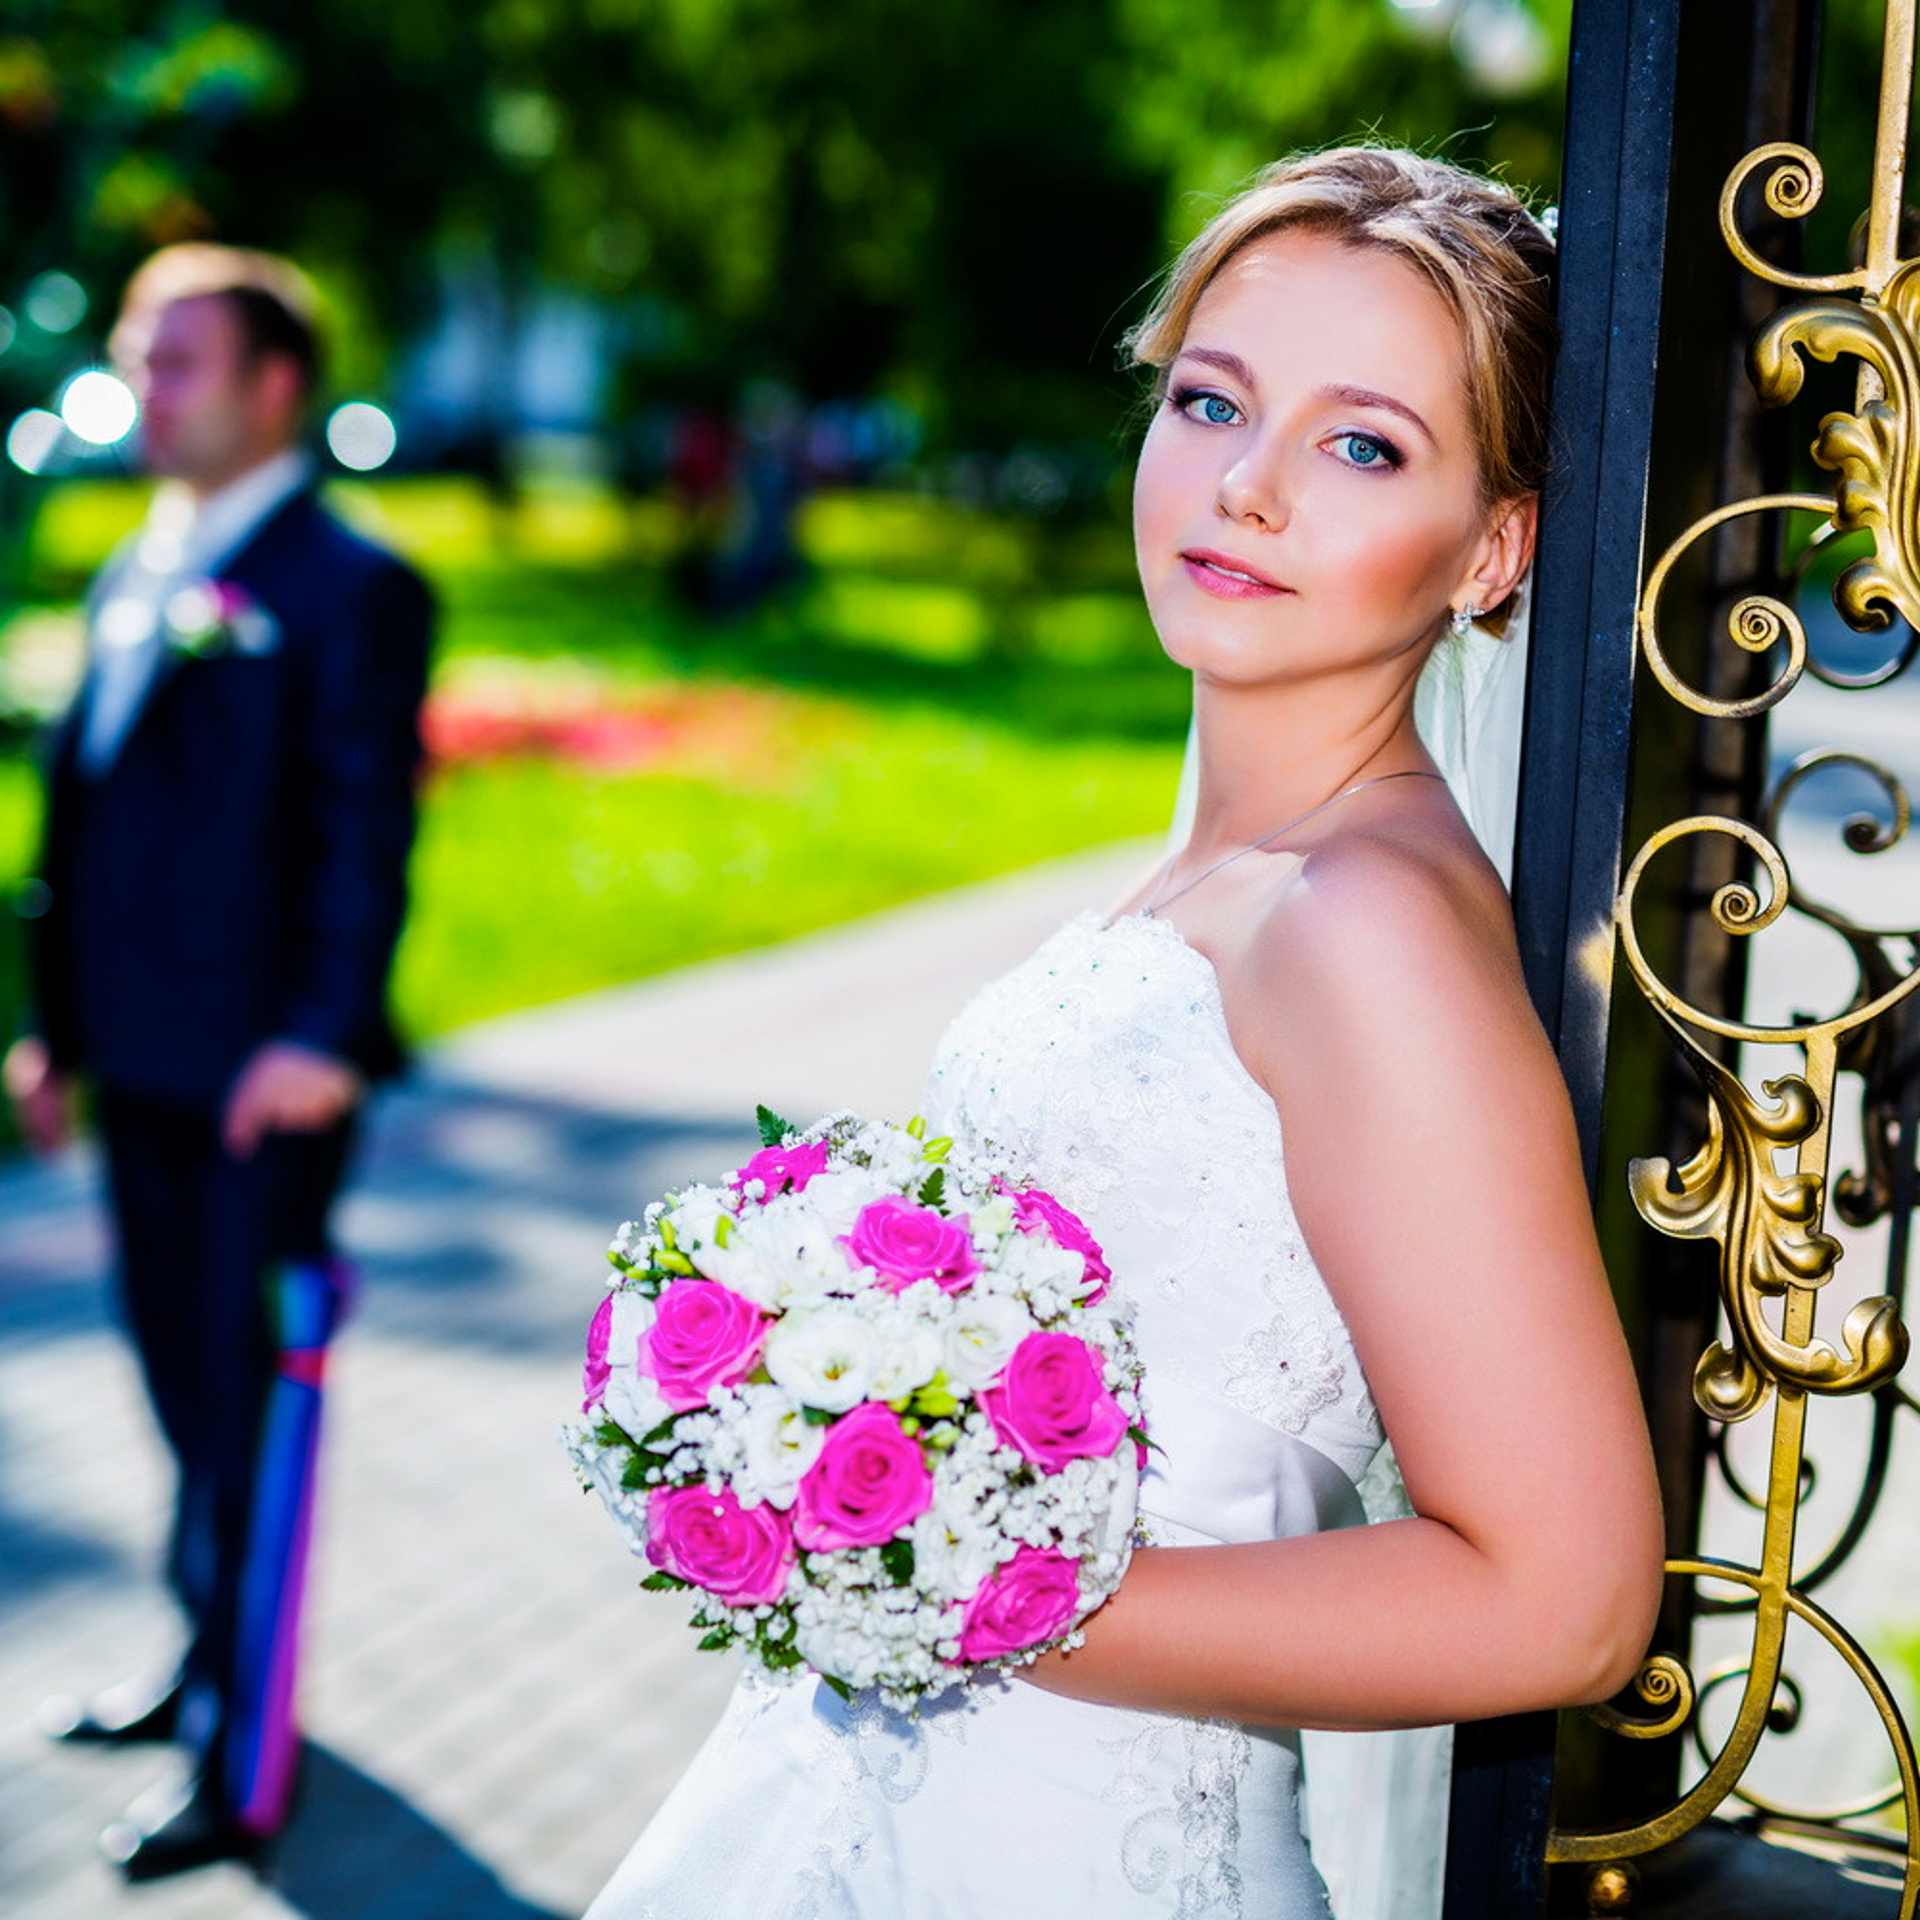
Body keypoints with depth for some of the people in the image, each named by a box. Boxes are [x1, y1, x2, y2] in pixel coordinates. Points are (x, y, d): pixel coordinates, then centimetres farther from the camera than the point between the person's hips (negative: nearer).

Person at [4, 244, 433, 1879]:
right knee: (183, 1386, 18)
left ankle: (243, 1771, 13)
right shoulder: (135, 578, 15)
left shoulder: (348, 588, -9)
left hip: (260, 1080, -7)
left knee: (250, 1409, 1)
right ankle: (208, 1660, 36)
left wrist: (320, 1034, -24)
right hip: (140, 1069, 7)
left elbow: (364, 828, -16)